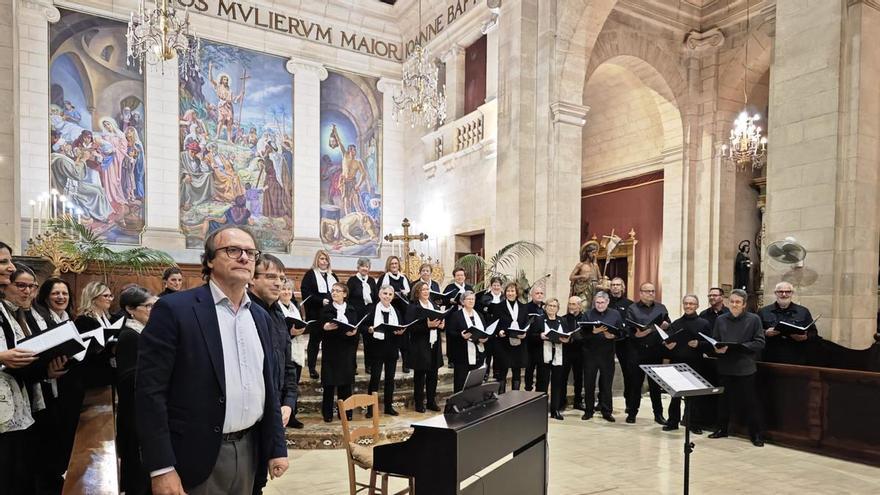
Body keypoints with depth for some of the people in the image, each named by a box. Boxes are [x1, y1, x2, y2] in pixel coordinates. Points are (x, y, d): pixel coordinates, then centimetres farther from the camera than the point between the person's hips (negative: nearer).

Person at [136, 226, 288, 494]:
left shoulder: (259, 316, 7)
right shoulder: (174, 309, -11)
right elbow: (150, 390, -13)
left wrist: (277, 447, 9)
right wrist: (161, 468, -15)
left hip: (249, 451, 6)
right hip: (197, 456, -5)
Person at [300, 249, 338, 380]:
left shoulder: (332, 276, 17)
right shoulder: (310, 274, 0)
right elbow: (305, 292, -11)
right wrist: (321, 301, -18)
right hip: (315, 313, -4)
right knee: (314, 339, 4)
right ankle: (312, 368, 13)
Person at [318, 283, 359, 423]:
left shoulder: (352, 310, 8)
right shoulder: (326, 310, 3)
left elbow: (356, 328, 4)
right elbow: (320, 329, -2)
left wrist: (354, 332, -17)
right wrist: (325, 328, -23)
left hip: (347, 350, 2)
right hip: (331, 350, -2)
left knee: (346, 381, 5)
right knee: (329, 381, 1)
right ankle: (327, 413, 11)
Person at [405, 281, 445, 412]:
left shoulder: (434, 305, 13)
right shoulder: (412, 307, -8)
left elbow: (440, 322, 18)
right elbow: (410, 327, -16)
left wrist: (441, 325, -5)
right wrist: (427, 325, -24)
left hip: (434, 345, 6)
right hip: (420, 346, -6)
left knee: (433, 375, 12)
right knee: (420, 376, 5)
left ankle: (432, 402, 24)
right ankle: (419, 404, 16)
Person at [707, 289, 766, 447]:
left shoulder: (754, 319, -2)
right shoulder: (721, 319, 7)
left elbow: (760, 343, -6)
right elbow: (714, 341, 9)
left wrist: (739, 347, -17)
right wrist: (717, 349, -12)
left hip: (745, 367, -3)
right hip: (725, 366, 3)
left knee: (749, 401, 3)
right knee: (724, 399, 12)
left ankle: (756, 434, 16)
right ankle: (722, 429, 25)